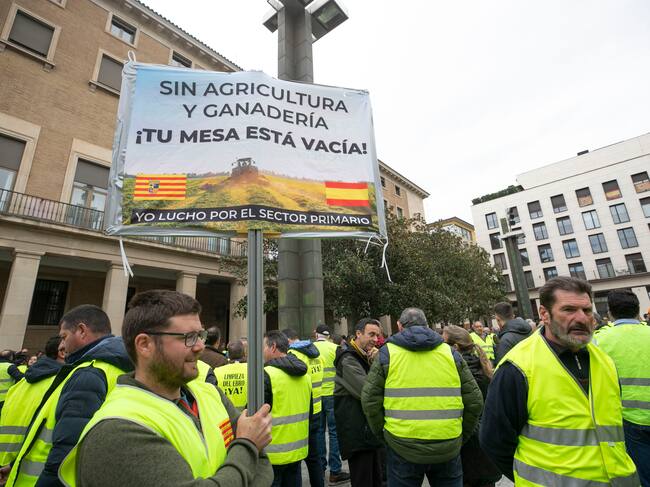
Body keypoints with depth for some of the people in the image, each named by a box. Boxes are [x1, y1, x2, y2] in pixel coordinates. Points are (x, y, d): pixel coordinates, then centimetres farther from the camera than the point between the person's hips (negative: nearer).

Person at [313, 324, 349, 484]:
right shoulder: (335, 348, -11)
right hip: (331, 394, -3)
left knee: (318, 431, 17)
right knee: (334, 432, 7)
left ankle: (320, 467, 28)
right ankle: (335, 471, 11)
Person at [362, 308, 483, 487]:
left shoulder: (387, 352, -3)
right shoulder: (450, 352, 3)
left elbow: (370, 401, -6)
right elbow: (474, 401, 4)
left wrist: (383, 434, 8)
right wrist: (461, 435, 16)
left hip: (402, 447, -2)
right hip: (448, 449, 2)